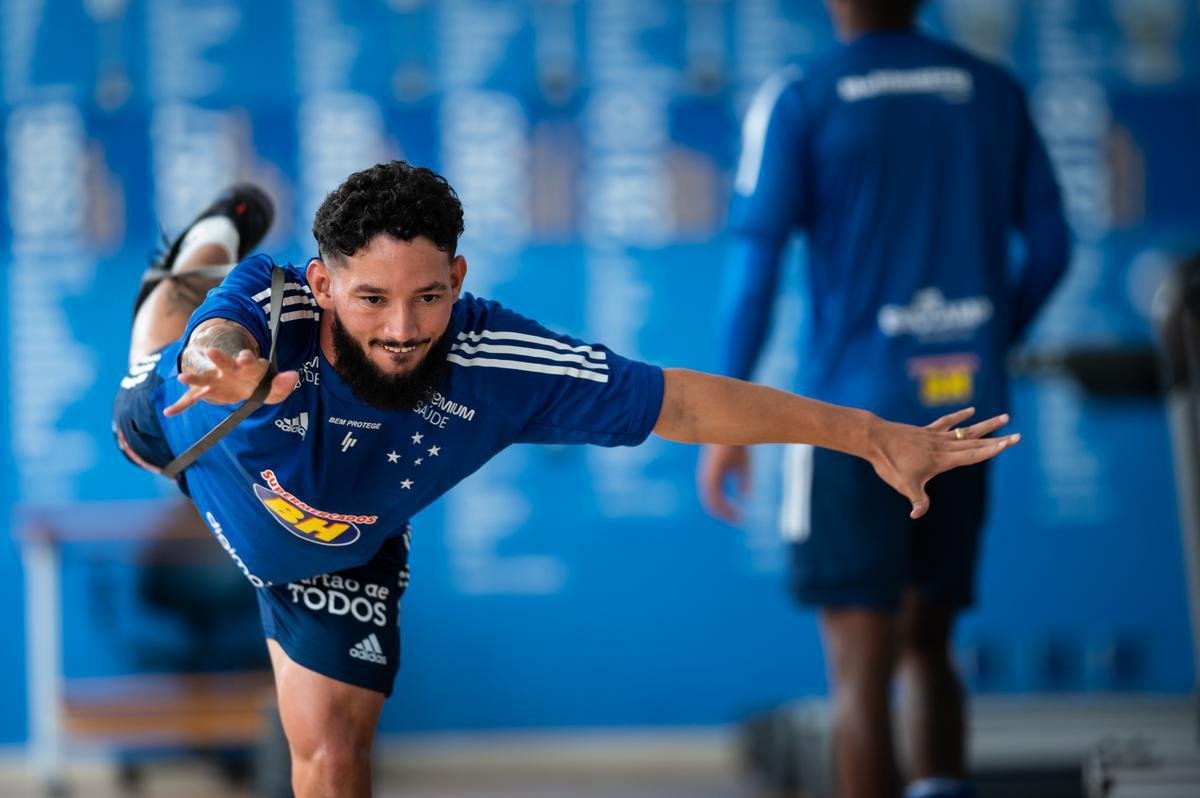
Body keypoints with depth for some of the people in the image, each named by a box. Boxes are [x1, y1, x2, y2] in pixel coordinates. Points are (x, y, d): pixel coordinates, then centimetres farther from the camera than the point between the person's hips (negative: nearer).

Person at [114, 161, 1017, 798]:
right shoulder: (270, 308, -48)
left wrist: (873, 435, -35)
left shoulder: (497, 365, -43)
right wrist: (224, 362, -98)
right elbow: (217, 339, -73)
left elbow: (680, 401, -36)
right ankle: (215, 238, 65)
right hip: (189, 436, 0)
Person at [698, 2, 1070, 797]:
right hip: (964, 408, 4)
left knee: (860, 668, -1)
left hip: (852, 410, -4)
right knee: (926, 643, 17)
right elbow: (1050, 248, 10)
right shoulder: (995, 92, 8)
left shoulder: (798, 99, -4)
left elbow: (755, 263, -9)